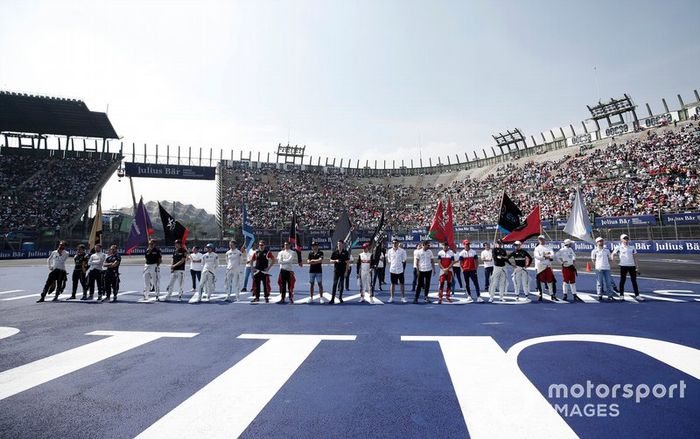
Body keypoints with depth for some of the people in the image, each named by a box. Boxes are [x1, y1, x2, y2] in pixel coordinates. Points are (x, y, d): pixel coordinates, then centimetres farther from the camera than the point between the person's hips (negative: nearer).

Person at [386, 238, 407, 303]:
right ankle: (391, 297, 16)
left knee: (402, 284, 4)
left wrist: (404, 268, 0)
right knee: (392, 284, 9)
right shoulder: (389, 251, 4)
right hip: (392, 270, 1)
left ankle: (403, 298, 12)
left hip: (400, 270, -1)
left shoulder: (402, 251, -2)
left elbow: (404, 261, 3)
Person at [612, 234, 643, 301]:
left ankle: (637, 295, 10)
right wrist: (613, 259, -10)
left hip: (632, 266, 3)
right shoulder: (618, 247, 2)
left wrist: (637, 267, 5)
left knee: (634, 281, 5)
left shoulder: (632, 247, 10)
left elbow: (635, 258, 10)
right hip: (623, 266, -3)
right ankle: (621, 295, 9)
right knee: (622, 281, 3)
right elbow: (613, 254, 10)